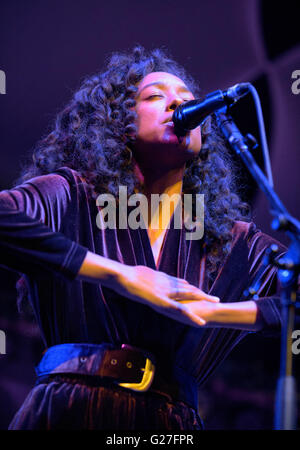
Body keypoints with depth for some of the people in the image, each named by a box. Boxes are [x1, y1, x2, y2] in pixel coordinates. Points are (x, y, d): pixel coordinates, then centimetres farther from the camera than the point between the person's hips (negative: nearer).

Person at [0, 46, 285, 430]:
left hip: (172, 420, 4)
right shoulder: (73, 197, 6)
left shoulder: (237, 243, 14)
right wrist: (121, 277, -12)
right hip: (72, 412, -4)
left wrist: (209, 311, -5)